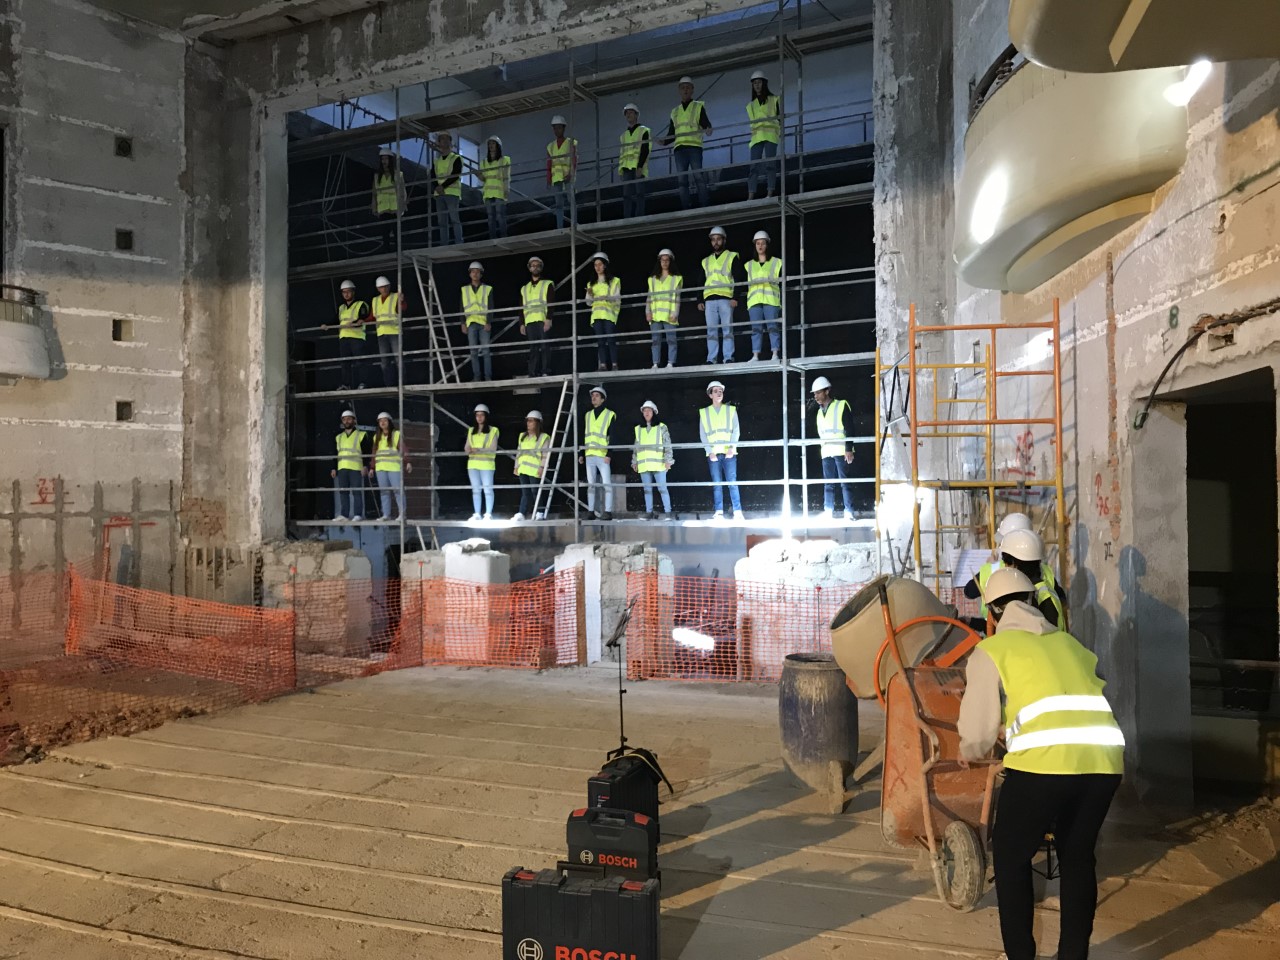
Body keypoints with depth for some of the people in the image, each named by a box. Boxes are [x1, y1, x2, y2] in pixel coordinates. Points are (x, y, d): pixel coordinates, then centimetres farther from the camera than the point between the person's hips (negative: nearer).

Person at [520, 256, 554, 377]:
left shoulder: (547, 284, 10)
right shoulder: (524, 288, 22)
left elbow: (550, 303, 0)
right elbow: (522, 307, 20)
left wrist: (548, 319, -12)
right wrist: (522, 324, 10)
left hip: (543, 320, -3)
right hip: (529, 321, 3)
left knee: (544, 346, -9)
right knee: (533, 348, 0)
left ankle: (545, 372, -9)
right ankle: (533, 374, -2)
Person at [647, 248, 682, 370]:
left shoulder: (676, 278, 8)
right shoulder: (653, 279, 19)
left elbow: (677, 297, 0)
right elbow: (649, 297, 13)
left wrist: (675, 314, -10)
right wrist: (648, 312, 1)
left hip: (669, 315, -3)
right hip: (655, 314, 3)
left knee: (671, 339, -6)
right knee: (655, 340, 0)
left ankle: (670, 363, -7)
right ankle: (656, 364, 0)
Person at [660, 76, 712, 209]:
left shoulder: (699, 106, 12)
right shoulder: (675, 112, 24)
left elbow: (706, 124, 0)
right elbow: (671, 133, 21)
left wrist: (708, 130, -24)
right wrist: (664, 141, 1)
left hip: (694, 146, -4)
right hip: (679, 148, 4)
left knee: (698, 176, -13)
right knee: (682, 180, -3)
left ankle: (704, 206, -14)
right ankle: (686, 210, -4)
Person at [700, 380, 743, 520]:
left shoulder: (731, 409, 10)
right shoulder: (704, 412, 11)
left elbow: (736, 431, 4)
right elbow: (703, 434, 6)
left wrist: (732, 448, -10)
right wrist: (710, 451, -6)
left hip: (728, 452, -1)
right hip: (713, 453, 1)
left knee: (732, 482, -8)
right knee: (716, 484, 1)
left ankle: (738, 512, -10)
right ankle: (719, 513, 3)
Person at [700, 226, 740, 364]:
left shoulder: (732, 257, 10)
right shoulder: (706, 261, 22)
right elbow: (701, 283, 22)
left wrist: (735, 297, -10)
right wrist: (700, 301, 10)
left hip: (726, 298, -4)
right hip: (709, 299, 4)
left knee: (727, 329, -7)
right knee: (711, 331, -1)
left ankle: (729, 358, -8)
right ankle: (711, 359, -2)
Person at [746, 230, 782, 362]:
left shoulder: (776, 263, 13)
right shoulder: (749, 265, 20)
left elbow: (782, 284, 9)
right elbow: (746, 285, 20)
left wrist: (782, 301, 1)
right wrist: (745, 302, 11)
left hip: (771, 300, -2)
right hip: (754, 300, 2)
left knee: (773, 326, -10)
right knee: (756, 328, -4)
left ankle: (776, 354, -12)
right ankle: (755, 355, -8)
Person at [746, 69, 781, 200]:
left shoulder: (774, 100, 13)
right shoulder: (751, 104, 22)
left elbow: (780, 118, 7)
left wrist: (781, 131, -8)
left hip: (770, 135, -3)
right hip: (756, 137, 3)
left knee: (769, 163, -12)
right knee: (754, 166, -8)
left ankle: (770, 193, -16)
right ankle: (750, 197, -15)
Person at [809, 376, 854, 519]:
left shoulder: (841, 406, -1)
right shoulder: (819, 411, 16)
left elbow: (849, 429, -6)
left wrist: (849, 449, -13)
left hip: (841, 451, -5)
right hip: (826, 452, 6)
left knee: (845, 482, -5)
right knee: (828, 484, 5)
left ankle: (849, 512, -2)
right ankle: (828, 512, 7)